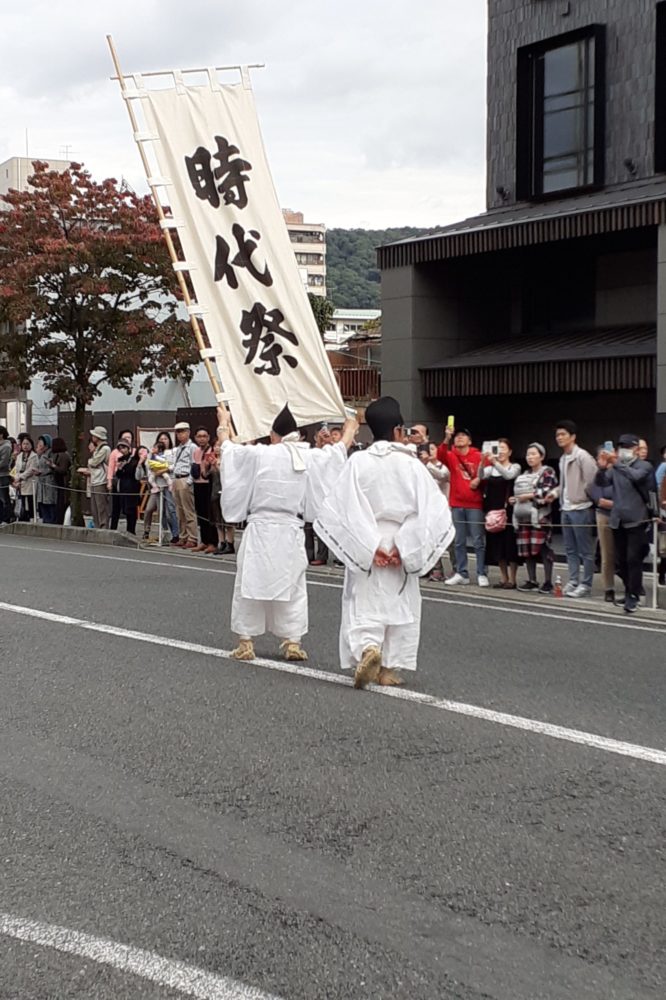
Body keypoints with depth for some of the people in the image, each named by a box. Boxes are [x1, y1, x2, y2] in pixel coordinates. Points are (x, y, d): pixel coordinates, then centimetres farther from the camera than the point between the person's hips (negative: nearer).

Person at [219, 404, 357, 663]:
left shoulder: (258, 455, -5)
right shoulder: (312, 458, 1)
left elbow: (228, 447, 12)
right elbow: (339, 449, 20)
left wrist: (224, 422, 32)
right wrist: (350, 428, 40)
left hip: (259, 530, -2)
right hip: (291, 532, 2)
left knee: (251, 583, 8)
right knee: (292, 586, 13)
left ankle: (245, 642, 11)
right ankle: (292, 642, 14)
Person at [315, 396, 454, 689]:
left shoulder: (358, 463, -8)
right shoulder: (411, 465, -7)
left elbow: (344, 509, -15)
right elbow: (432, 510, -12)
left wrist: (371, 546, -14)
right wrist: (404, 548, -12)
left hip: (365, 550, 0)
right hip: (402, 551, 0)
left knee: (364, 606, 6)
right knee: (399, 607, 14)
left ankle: (368, 648, -20)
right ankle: (389, 668, 16)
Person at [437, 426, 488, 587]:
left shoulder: (479, 457, 1)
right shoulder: (451, 456, 6)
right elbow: (441, 455, -13)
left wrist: (479, 479, -17)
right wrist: (446, 438, -27)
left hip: (475, 504, -3)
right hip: (457, 504, 3)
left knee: (478, 541, -1)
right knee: (459, 542, 7)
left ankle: (482, 574, 4)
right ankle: (461, 574, 12)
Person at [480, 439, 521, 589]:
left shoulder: (515, 467, 1)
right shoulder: (491, 468, 11)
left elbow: (508, 475, -21)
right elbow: (481, 476, -8)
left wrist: (495, 462, -35)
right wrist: (483, 462, -26)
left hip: (508, 510, -4)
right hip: (493, 510, 4)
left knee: (510, 544, -5)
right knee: (497, 544, 6)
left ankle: (512, 579, 0)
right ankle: (503, 578, 14)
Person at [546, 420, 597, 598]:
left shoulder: (582, 456, -11)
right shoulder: (563, 459, 15)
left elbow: (591, 481, -15)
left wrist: (580, 498, -12)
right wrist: (555, 492, 10)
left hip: (580, 509, -9)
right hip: (566, 509, 9)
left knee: (585, 550, -2)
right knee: (570, 550, 12)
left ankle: (585, 584, 2)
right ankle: (573, 581, 18)